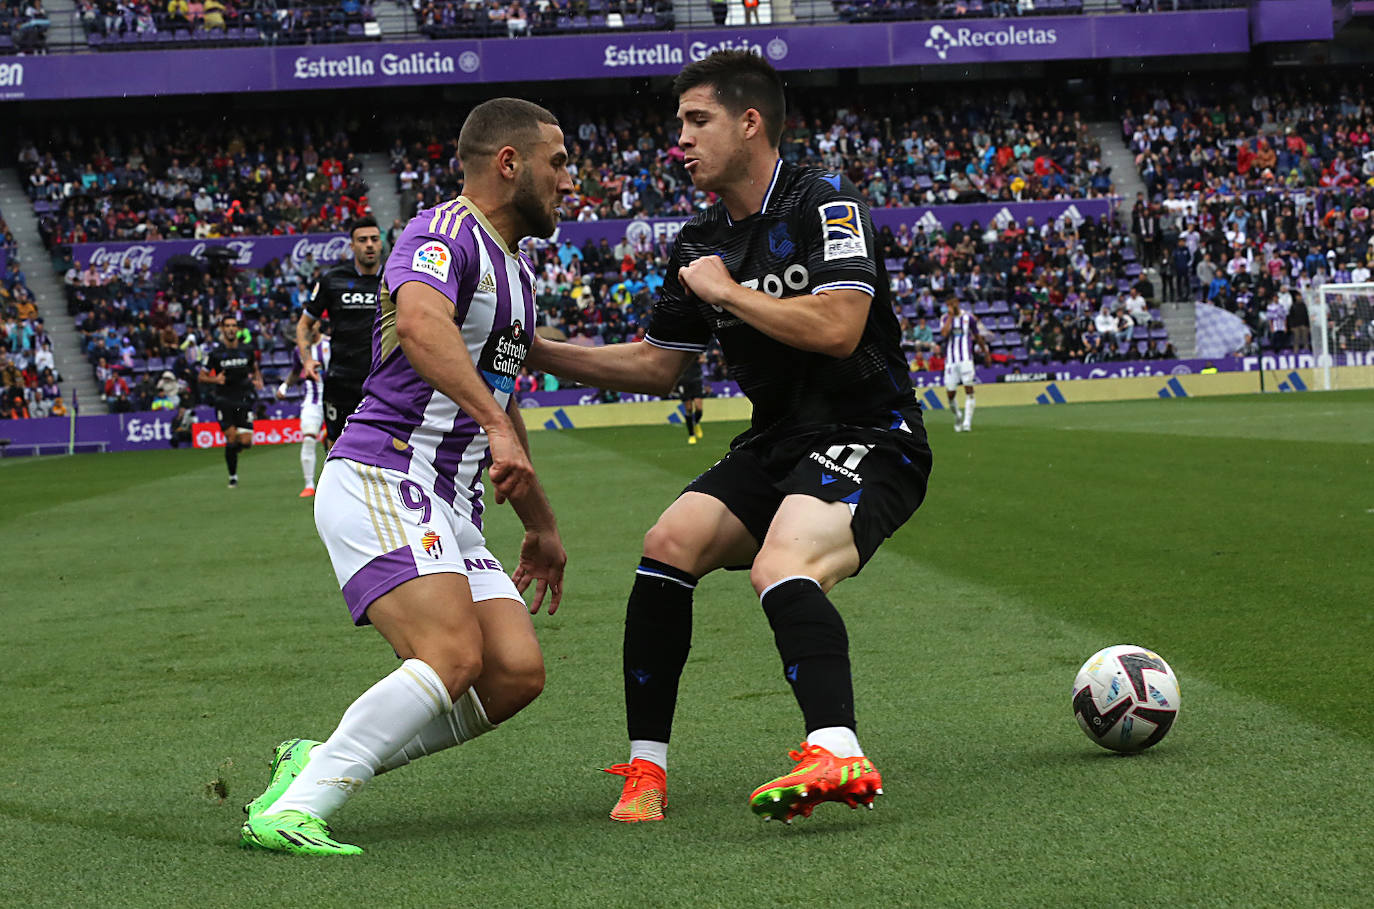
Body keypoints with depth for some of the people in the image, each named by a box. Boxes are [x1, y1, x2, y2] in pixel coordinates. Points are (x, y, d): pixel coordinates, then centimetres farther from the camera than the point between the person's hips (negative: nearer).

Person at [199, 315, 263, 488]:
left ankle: (233, 449, 29)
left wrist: (258, 380, 2)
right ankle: (233, 477, 6)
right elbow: (202, 377, 4)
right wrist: (215, 379, -16)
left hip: (244, 400, 2)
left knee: (246, 441, -8)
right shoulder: (216, 353, -1)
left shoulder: (246, 351, 6)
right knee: (231, 438, -10)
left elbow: (255, 369, 23)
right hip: (224, 401, -2)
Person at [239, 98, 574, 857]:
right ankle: (291, 810, -21)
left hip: (448, 508, 9)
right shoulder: (445, 234, -8)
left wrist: (540, 526, 40)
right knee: (455, 656, -26)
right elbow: (420, 323, -31)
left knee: (517, 673, -6)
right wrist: (496, 426, -40)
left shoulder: (516, 272, 23)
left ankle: (318, 763, 3)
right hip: (381, 482, -9)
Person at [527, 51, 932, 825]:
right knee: (670, 544, -12)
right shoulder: (701, 243, 11)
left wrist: (727, 291, -13)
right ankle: (645, 768, -6)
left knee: (781, 566, -33)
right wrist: (535, 351, 10)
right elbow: (658, 365, 18)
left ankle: (837, 754, -48)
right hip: (778, 442, 8)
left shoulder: (824, 204, -11)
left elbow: (836, 327, -25)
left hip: (867, 440, -7)